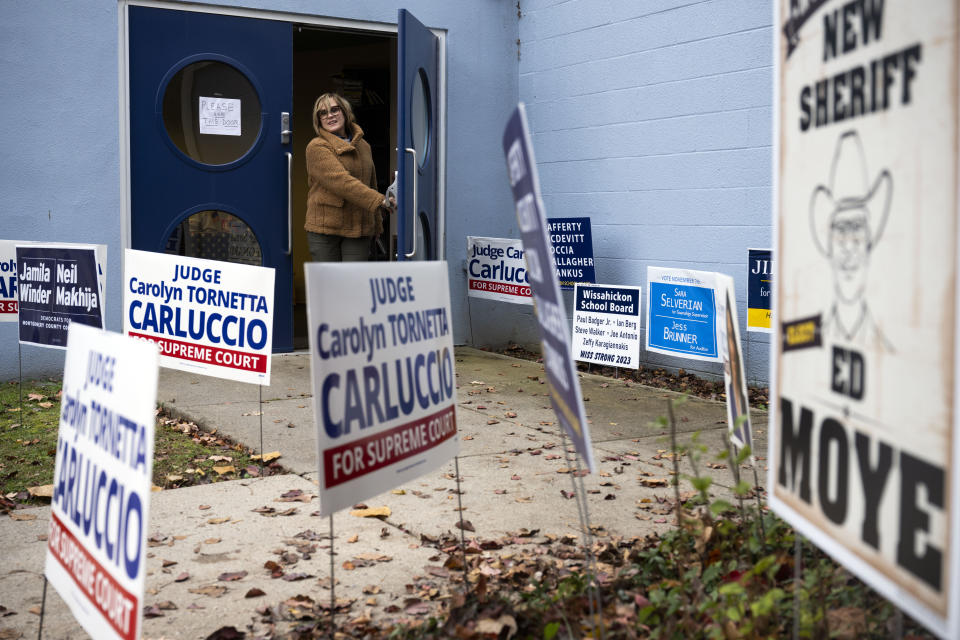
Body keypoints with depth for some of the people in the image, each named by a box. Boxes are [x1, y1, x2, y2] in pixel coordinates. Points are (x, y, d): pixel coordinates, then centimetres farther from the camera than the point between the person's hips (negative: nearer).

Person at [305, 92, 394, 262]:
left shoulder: (363, 146, 16)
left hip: (359, 229, 4)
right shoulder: (317, 147, -4)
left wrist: (377, 226, 24)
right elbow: (340, 181, -17)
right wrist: (380, 200, -21)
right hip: (325, 227, -4)